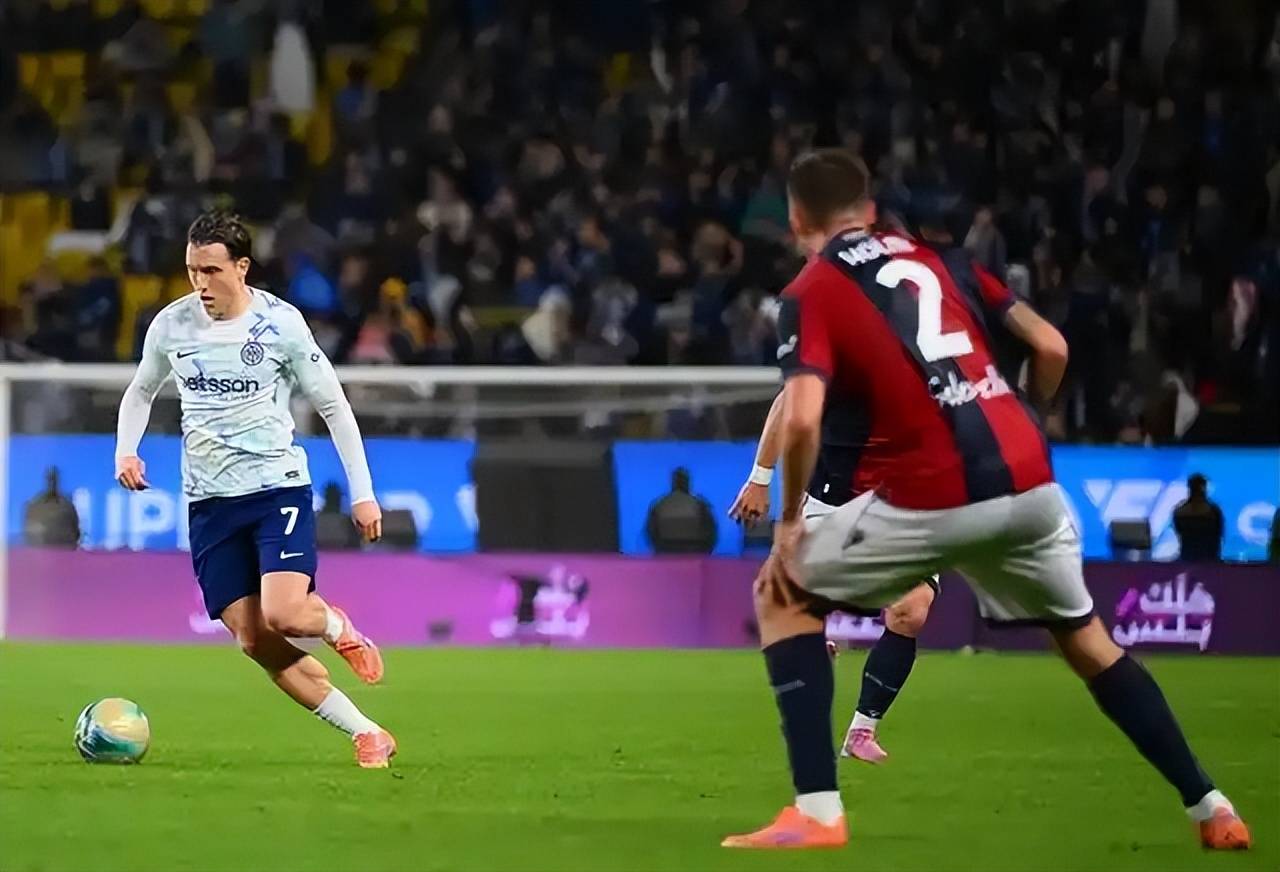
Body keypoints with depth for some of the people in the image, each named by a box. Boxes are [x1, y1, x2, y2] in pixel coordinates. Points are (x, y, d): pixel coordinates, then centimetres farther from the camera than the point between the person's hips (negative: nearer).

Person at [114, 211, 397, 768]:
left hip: (279, 488, -4)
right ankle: (366, 735, 7)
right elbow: (141, 391, 20)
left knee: (284, 615, -24)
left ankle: (338, 627, 15)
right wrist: (126, 450, 1)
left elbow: (333, 406, 0)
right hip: (210, 502, 4)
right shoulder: (171, 325, 1)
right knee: (255, 642, -3)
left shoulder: (280, 324, -9)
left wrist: (361, 492, -3)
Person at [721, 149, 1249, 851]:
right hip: (1028, 479, 5)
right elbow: (1051, 348, 14)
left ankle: (817, 811, 3)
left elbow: (802, 420, -13)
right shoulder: (935, 258, 18)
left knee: (783, 596, 14)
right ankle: (1209, 807, 22)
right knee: (1087, 640, 26)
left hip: (930, 497, -5)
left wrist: (789, 523, 0)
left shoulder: (810, 292, 3)